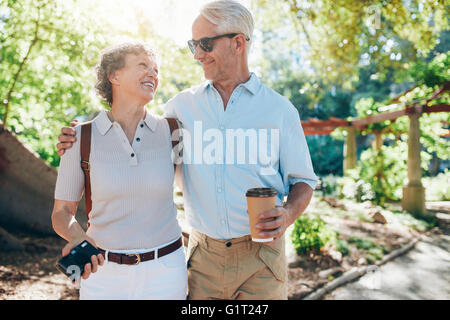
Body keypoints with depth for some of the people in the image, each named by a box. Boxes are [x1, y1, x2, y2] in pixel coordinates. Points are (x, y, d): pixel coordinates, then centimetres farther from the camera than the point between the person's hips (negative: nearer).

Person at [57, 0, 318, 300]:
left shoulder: (279, 109, -1)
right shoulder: (182, 105, 4)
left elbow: (303, 181, 4)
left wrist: (288, 214, -16)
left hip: (261, 257, -1)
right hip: (204, 255, 2)